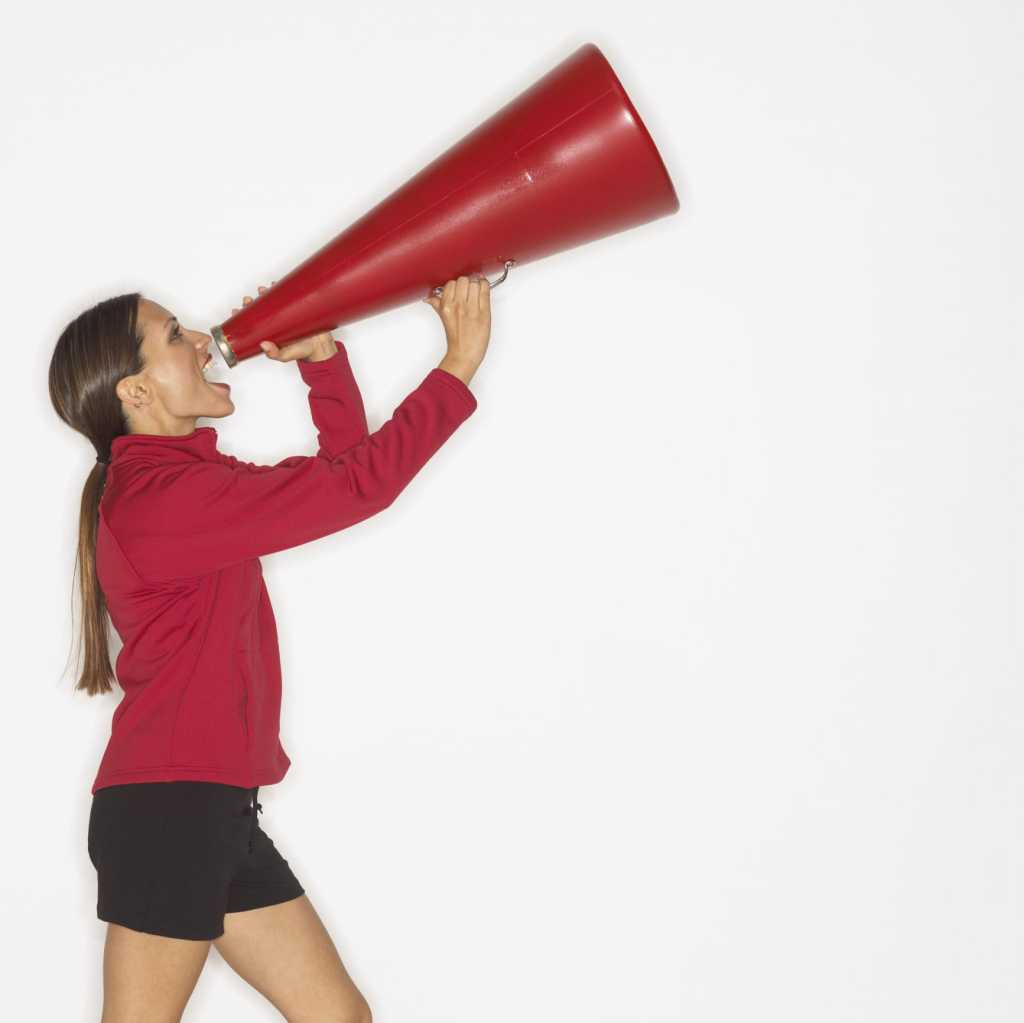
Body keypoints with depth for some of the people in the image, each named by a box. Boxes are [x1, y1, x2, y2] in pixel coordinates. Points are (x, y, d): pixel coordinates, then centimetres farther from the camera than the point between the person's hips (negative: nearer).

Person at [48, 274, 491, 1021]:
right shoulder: (161, 494, -17)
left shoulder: (189, 483, 15)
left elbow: (337, 467, 20)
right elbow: (358, 485, -18)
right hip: (163, 811, -10)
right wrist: (459, 368, -10)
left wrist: (322, 355, 6)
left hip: (214, 812, 10)